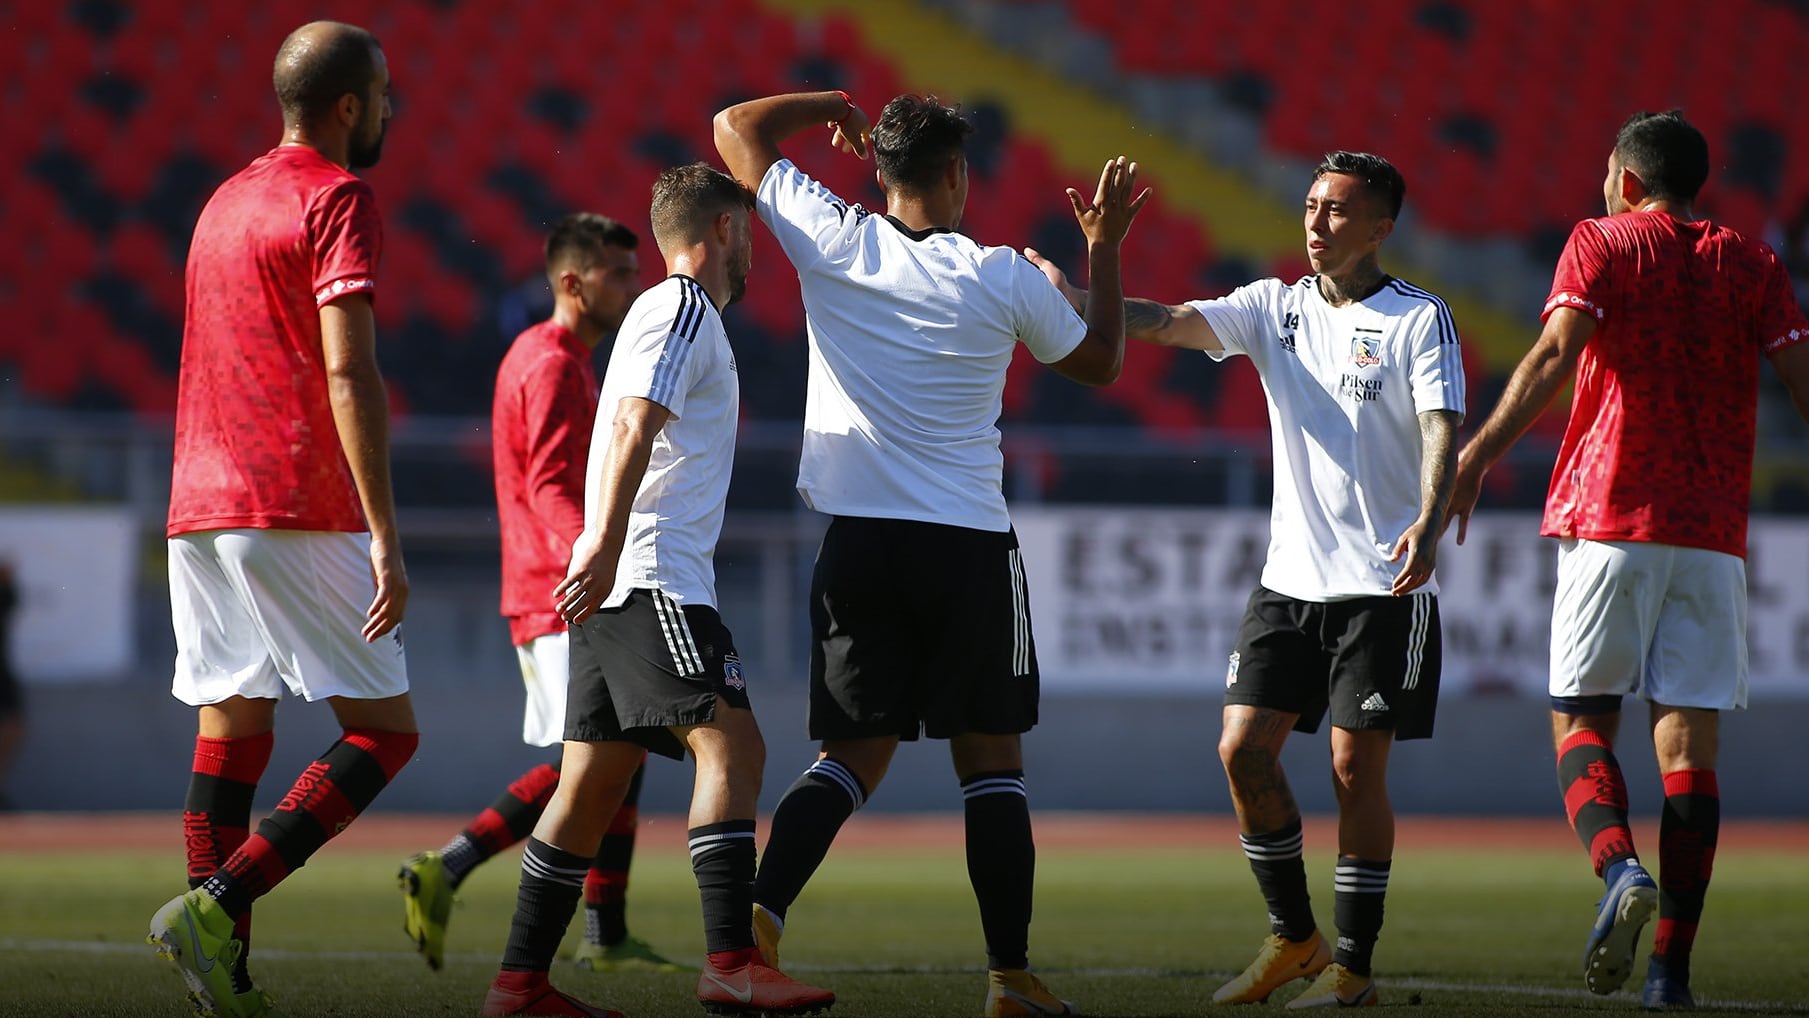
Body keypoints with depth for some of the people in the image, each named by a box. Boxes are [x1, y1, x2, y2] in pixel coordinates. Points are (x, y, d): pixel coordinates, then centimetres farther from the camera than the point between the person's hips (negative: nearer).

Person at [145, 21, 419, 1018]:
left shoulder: (224, 200, 20)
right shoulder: (336, 197, -6)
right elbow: (347, 373, -15)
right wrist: (385, 537, -17)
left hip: (199, 508, 8)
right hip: (298, 513, -8)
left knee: (231, 737, 9)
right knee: (384, 732, -3)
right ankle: (215, 906, -16)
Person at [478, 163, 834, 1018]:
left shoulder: (679, 313, 24)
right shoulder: (682, 309, -6)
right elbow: (633, 425, -19)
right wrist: (606, 546, -28)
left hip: (616, 584, 10)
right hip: (653, 580, -10)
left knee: (593, 781, 8)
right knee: (731, 747, -17)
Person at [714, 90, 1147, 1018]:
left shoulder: (834, 243, -2)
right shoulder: (1003, 279, -3)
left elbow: (736, 128, 12)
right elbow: (1100, 360, 15)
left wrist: (835, 104, 24)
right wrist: (1103, 246, 25)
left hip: (858, 542, 2)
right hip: (970, 548, -2)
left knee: (852, 757, 7)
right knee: (990, 762, 7)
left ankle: (759, 911, -15)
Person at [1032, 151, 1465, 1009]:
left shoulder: (1419, 319, -4)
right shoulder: (1275, 308, 8)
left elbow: (1442, 430, -16)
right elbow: (1167, 323, -4)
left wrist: (1428, 526, -34)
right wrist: (1072, 295, -22)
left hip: (1385, 584, -5)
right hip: (1290, 576, 5)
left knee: (1355, 766, -6)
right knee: (1244, 749, -3)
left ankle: (1354, 964, 5)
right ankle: (1293, 938, 14)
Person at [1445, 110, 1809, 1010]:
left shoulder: (1600, 244, 4)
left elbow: (1555, 354, -12)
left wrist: (1478, 456, -18)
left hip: (1609, 520, -2)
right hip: (1713, 532, 2)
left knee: (1581, 723, 5)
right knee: (1688, 742, 2)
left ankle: (1622, 873, -23)